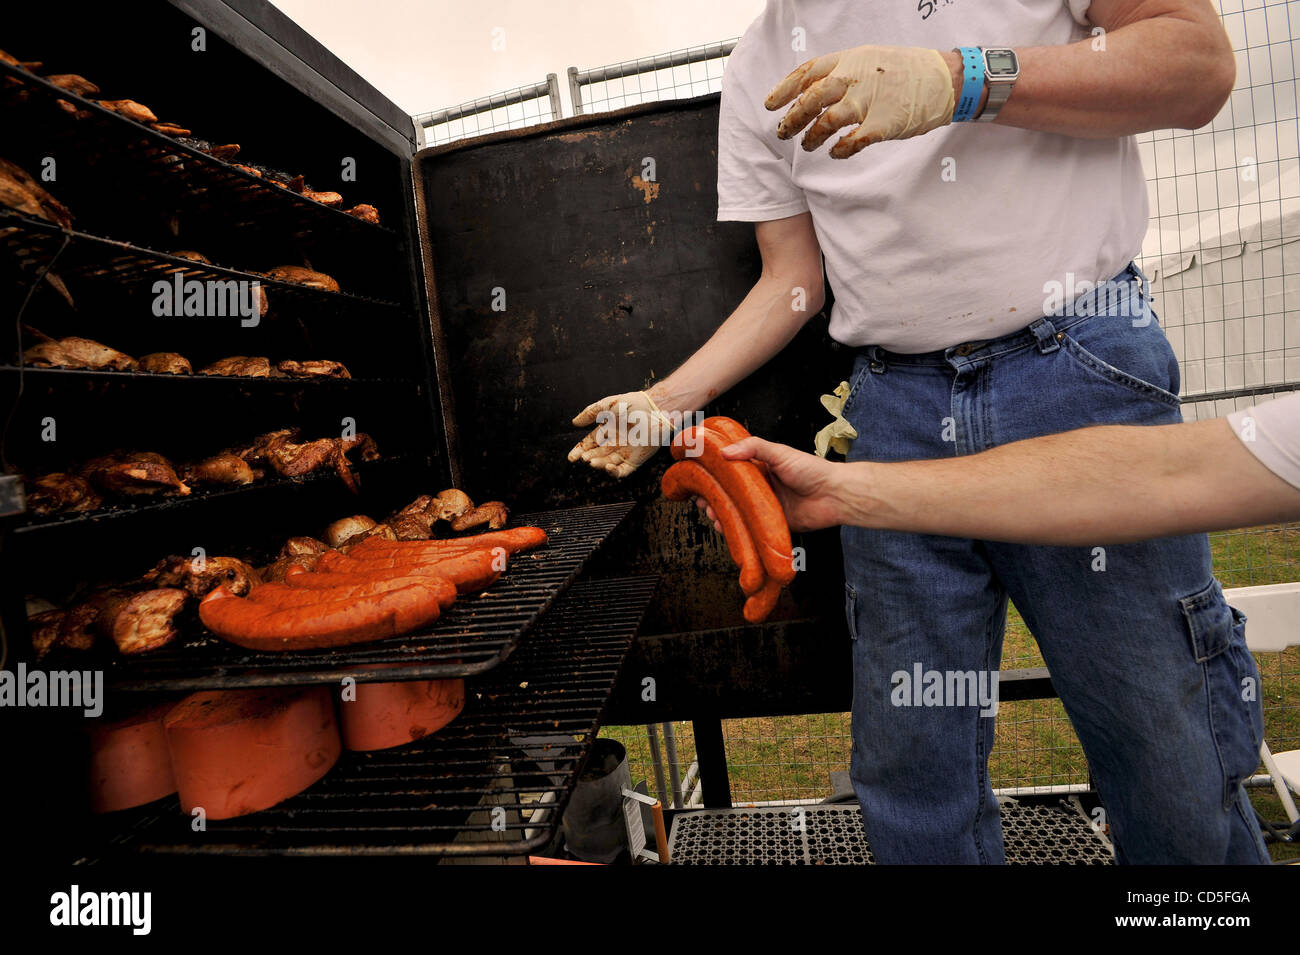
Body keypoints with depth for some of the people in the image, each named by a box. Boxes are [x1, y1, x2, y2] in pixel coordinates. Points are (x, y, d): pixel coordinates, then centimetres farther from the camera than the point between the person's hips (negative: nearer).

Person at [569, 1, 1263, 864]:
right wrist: (667, 402, 2)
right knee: (912, 772, 8)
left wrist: (962, 80, -18)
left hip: (1083, 368, -1)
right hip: (896, 411, 3)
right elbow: (792, 283, 11)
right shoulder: (758, 75, 14)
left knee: (1177, 775, 6)